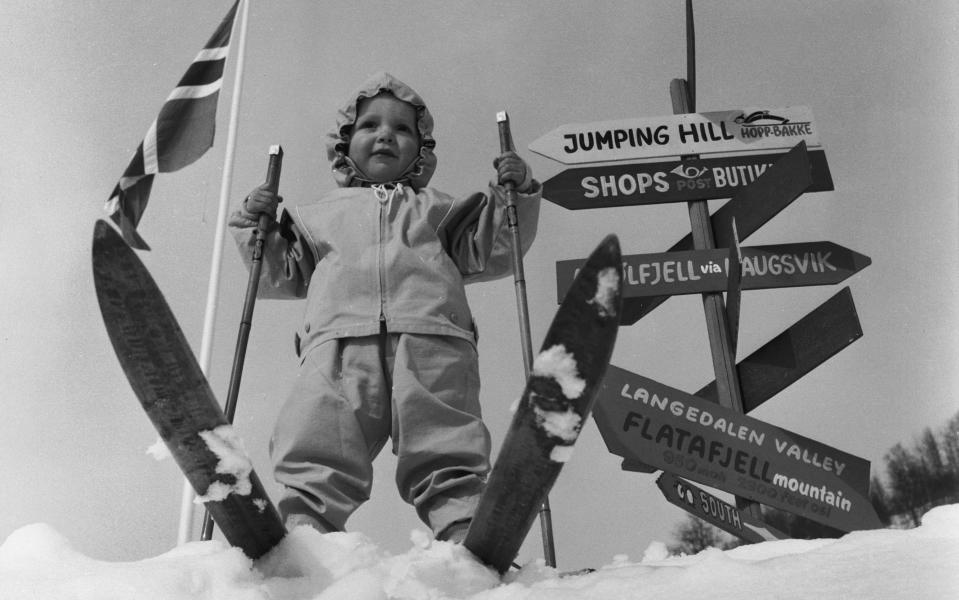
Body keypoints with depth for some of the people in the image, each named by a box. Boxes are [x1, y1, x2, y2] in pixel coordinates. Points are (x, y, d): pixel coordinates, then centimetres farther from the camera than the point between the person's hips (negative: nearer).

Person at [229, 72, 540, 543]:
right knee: (318, 459, -17)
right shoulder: (320, 213, 35)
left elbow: (491, 253, 25)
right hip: (340, 341, 1)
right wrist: (258, 229, 21)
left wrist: (514, 197, 15)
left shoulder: (438, 207, 34)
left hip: (432, 339, 0)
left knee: (449, 459, -14)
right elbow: (282, 276, 34)